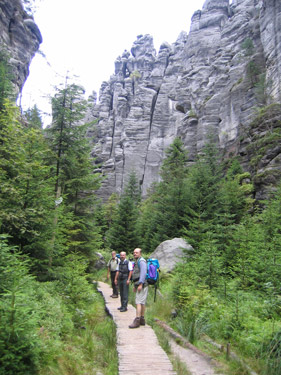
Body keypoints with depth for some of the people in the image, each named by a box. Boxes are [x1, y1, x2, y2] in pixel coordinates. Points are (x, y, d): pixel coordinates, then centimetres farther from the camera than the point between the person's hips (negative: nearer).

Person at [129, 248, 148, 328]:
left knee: (138, 302, -12)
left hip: (142, 285, -10)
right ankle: (142, 320, 17)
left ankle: (137, 321, -13)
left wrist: (140, 284, -24)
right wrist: (135, 286, 23)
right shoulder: (137, 262, 20)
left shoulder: (141, 261, -11)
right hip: (139, 285, 10)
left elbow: (143, 273, -21)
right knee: (142, 303, 12)